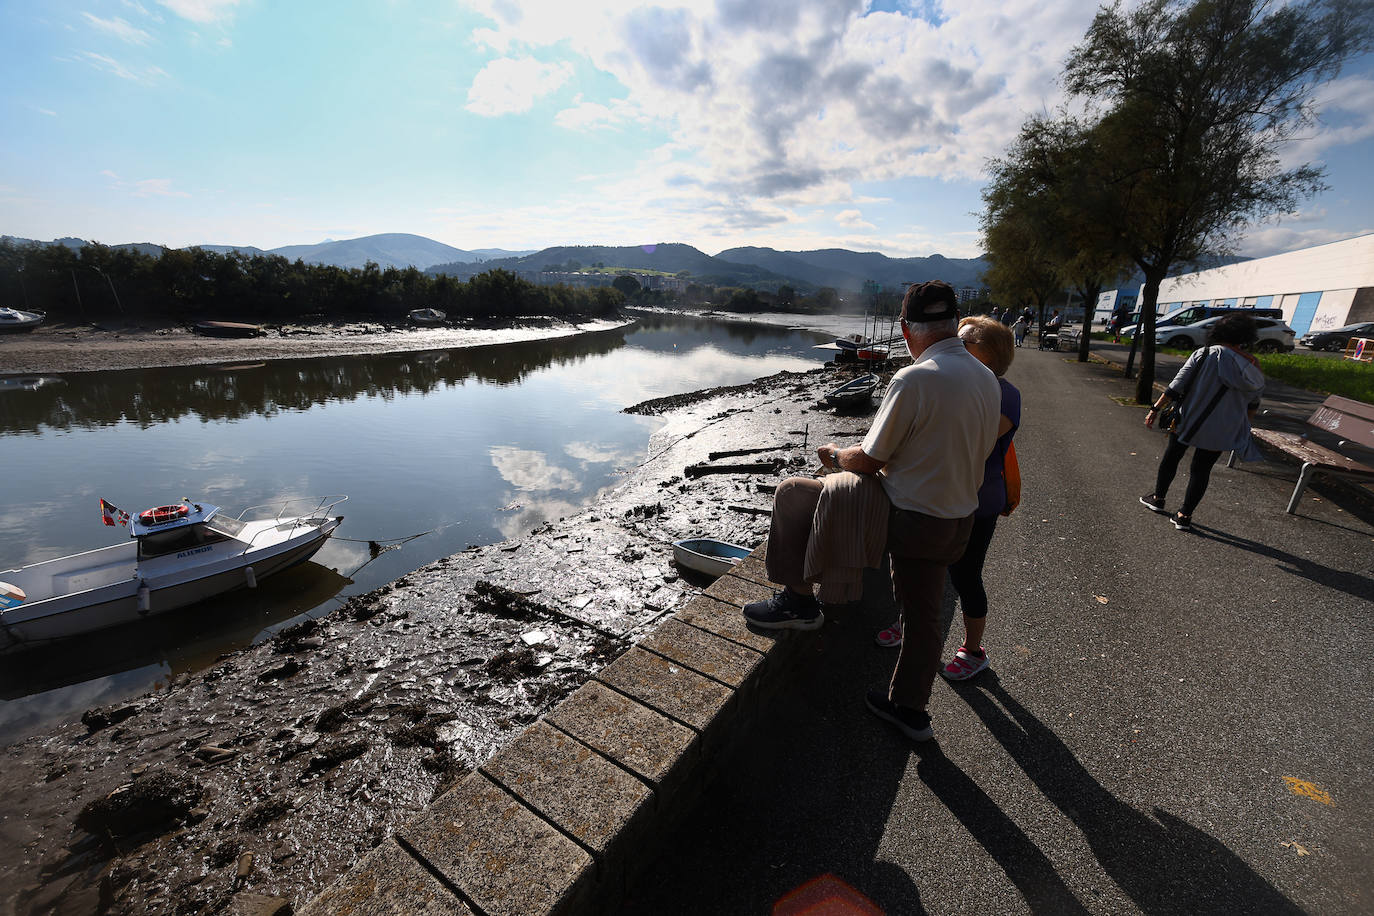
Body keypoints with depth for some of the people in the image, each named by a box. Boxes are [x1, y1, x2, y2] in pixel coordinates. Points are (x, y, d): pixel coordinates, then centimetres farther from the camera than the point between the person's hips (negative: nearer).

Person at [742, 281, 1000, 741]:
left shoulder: (915, 379, -21)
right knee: (923, 614, 24)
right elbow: (977, 450, 15)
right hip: (957, 523, 8)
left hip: (904, 520, -8)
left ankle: (798, 600, 11)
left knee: (792, 493, 1)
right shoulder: (988, 380, 5)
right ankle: (910, 708, 44)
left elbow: (868, 460, -17)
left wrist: (836, 453, 4)